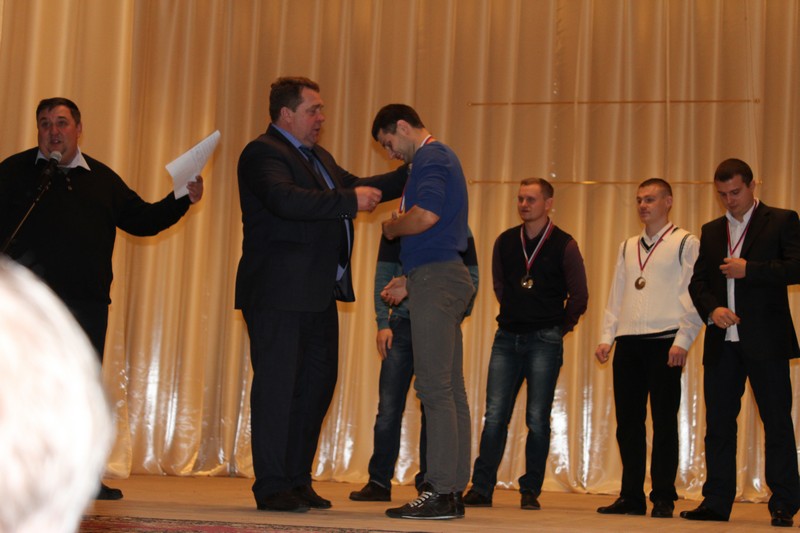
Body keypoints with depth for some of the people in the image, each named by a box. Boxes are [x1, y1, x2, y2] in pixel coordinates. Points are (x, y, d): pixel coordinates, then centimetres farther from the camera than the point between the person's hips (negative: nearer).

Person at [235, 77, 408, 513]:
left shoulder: (319, 157, 21)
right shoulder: (262, 154, -10)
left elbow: (355, 187, 26)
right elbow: (286, 199, -27)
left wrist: (410, 174, 16)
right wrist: (350, 200, -27)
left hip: (318, 294, 10)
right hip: (278, 293, -10)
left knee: (317, 385, 13)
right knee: (277, 387, -5)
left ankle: (298, 481, 22)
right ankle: (271, 487, 1)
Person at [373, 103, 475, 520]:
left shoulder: (431, 158, -7)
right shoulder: (440, 158, 24)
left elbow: (426, 215, -24)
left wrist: (390, 227, -5)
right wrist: (410, 278, 23)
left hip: (435, 280, -11)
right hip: (443, 277, 11)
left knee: (435, 387, -11)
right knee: (450, 389, 8)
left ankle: (441, 492, -11)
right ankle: (452, 489, 11)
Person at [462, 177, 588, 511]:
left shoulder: (564, 245, -3)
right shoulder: (505, 242, 7)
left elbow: (579, 296, 4)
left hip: (544, 341, -3)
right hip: (507, 337, 3)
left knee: (538, 420, -1)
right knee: (495, 415, -1)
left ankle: (530, 492, 8)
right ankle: (481, 489, 3)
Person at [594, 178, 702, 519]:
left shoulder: (686, 244, 3)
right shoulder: (627, 248, 19)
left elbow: (694, 296, -4)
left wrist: (682, 341, -12)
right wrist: (607, 337, 9)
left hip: (664, 342, -5)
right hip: (628, 343, 5)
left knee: (664, 422, -2)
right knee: (628, 422, 6)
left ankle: (663, 499, 5)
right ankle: (631, 496, 13)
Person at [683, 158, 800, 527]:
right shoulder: (711, 231, 17)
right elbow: (698, 282, 13)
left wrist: (749, 270, -14)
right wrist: (712, 309, -6)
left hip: (766, 342, -5)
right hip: (722, 342, 5)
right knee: (718, 423, 6)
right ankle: (717, 503, 12)